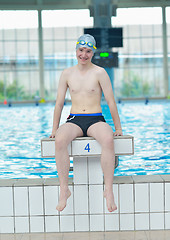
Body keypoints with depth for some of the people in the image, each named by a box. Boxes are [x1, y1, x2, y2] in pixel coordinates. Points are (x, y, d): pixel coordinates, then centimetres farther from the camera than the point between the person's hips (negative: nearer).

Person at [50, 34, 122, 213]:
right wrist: (55, 128, 9)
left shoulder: (99, 73, 2)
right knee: (60, 140, -34)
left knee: (108, 140, -37)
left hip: (96, 120, -1)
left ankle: (108, 190, -29)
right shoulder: (67, 74, 10)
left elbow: (111, 101, 3)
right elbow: (59, 103, 13)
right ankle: (64, 189, -28)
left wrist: (118, 128, 2)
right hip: (74, 120, 2)